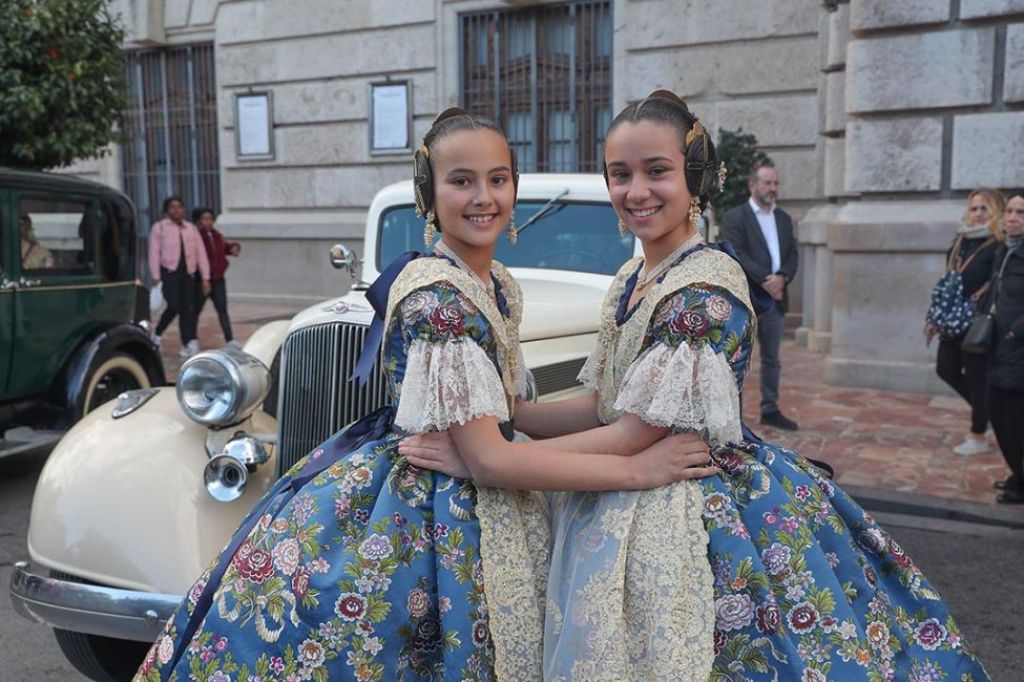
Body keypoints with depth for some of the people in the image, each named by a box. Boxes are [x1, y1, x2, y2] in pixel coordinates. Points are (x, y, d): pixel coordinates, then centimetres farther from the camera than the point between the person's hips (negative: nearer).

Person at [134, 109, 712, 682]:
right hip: (424, 515, -8)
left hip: (469, 512, 9)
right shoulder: (436, 294, -24)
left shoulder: (503, 287, 3)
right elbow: (489, 458, -25)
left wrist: (623, 422, 7)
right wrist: (636, 470, -23)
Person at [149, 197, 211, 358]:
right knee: (174, 307, -14)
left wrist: (205, 278, 4)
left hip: (188, 273, 3)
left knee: (188, 309, 0)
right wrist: (156, 277, -10)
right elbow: (154, 253, -2)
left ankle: (187, 344, 6)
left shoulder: (191, 228, 13)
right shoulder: (159, 227, 3)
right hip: (170, 272, -3)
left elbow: (201, 253, 10)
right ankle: (157, 334, 9)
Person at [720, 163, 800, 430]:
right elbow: (737, 255, -14)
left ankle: (770, 409, 21)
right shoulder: (734, 217, -3)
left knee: (772, 359, 12)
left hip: (776, 298, 6)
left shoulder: (784, 219, 16)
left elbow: (792, 255, 10)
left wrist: (781, 278, -10)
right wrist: (765, 280, -19)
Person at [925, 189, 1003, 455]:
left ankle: (978, 437, 19)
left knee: (976, 377, 3)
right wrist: (935, 317, 14)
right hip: (954, 322, 8)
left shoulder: (1000, 246, -13)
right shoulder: (961, 240, 10)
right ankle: (984, 411, 36)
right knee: (946, 369, 15)